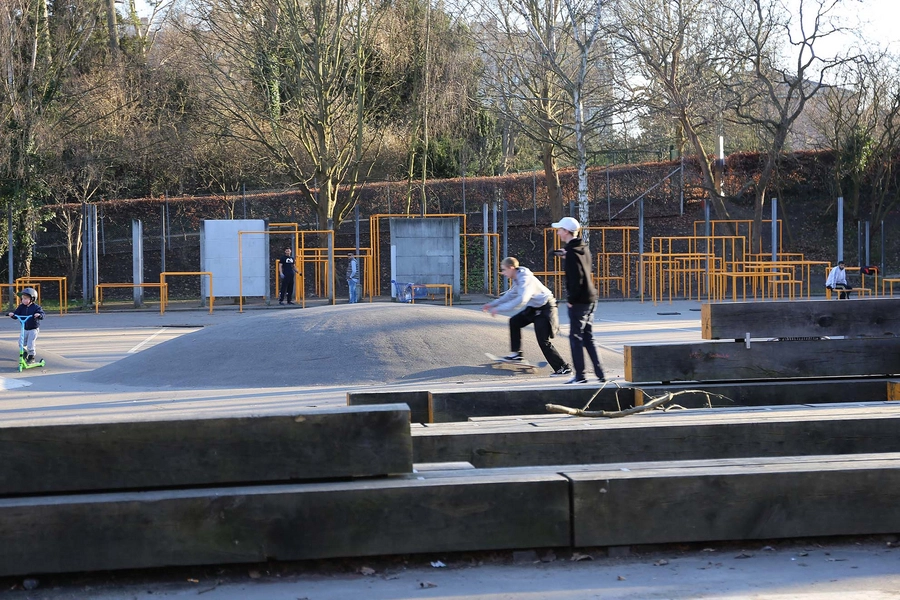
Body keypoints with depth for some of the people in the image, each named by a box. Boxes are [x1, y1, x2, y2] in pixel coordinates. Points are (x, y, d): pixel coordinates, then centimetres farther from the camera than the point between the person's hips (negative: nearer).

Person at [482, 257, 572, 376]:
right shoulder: (516, 279, 5)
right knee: (514, 321, 16)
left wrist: (499, 309, -36)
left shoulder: (525, 279, -26)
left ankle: (564, 368, -9)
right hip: (534, 307, 10)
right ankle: (517, 354, 23)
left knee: (543, 341, -13)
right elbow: (510, 295, 21)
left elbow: (521, 300, -38)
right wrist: (493, 304, 16)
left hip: (545, 308, -10)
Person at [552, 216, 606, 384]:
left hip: (578, 301, -9)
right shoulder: (584, 248, 12)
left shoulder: (571, 252, -15)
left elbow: (576, 279, -21)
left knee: (575, 337, -1)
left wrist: (571, 299, -13)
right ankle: (600, 373, 12)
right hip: (590, 298, 9)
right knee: (588, 338, 13)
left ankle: (580, 375, 3)